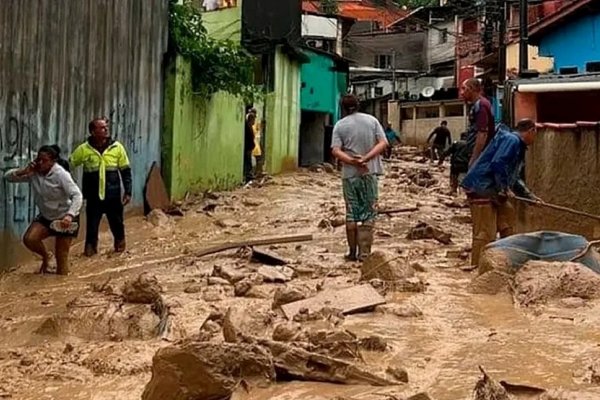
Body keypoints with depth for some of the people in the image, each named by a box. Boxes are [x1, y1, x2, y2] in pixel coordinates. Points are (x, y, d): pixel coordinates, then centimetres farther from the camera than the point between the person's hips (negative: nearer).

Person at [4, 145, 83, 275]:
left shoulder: (61, 175, -23)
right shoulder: (33, 173, -8)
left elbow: (77, 195, -31)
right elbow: (8, 176, -4)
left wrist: (70, 215, -46)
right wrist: (23, 171, -24)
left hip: (65, 218, -5)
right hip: (46, 217, 5)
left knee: (61, 256, -2)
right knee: (29, 239, -16)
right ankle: (45, 257, 15)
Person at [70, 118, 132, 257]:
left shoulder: (117, 147, -2)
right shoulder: (84, 149, -4)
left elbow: (126, 171, 4)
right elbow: (68, 165, 3)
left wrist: (128, 191, 1)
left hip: (113, 196, 1)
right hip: (93, 197, -1)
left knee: (117, 223, 12)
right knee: (92, 225, 3)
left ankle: (120, 245, 35)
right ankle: (90, 249, 19)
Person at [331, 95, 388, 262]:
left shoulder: (340, 125, 0)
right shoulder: (372, 120, 4)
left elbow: (335, 151, -12)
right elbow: (383, 143, -4)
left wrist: (353, 162, -19)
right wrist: (365, 158, -13)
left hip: (349, 174, 0)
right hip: (369, 172, 0)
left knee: (351, 213, 9)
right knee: (368, 213, 5)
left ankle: (353, 252, 13)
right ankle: (364, 253, 1)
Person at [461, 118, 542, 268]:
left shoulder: (518, 145, 22)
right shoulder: (511, 140, -11)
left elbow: (514, 178, 28)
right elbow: (498, 164, -24)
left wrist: (530, 195, 26)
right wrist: (504, 189, -17)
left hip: (492, 190, 11)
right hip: (480, 188, -11)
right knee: (486, 232, -11)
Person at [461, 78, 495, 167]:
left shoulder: (480, 105, -14)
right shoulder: (476, 105, 17)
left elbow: (482, 134, -21)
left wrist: (474, 158, -22)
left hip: (479, 156, -10)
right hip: (479, 155, 10)